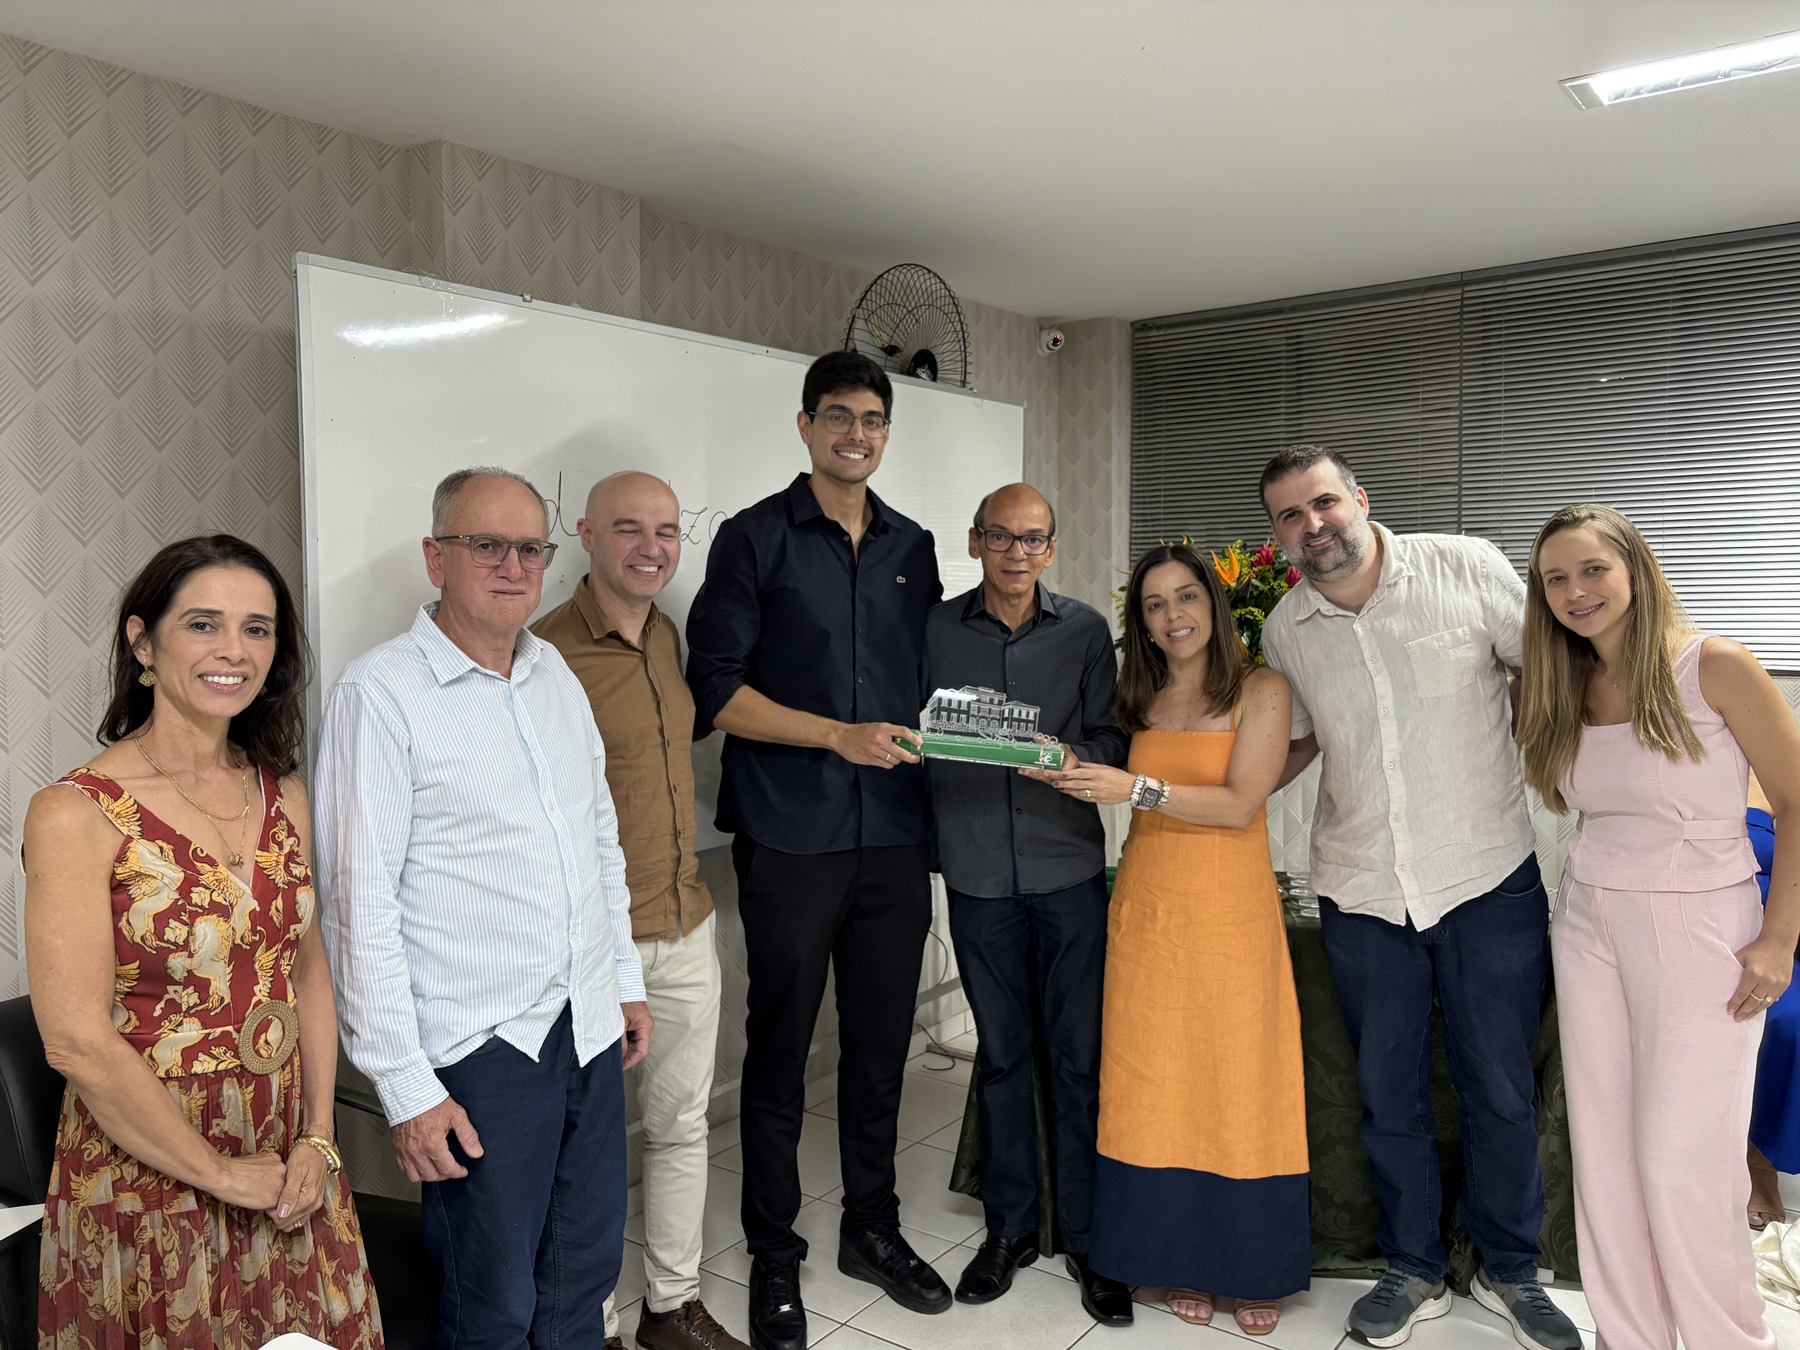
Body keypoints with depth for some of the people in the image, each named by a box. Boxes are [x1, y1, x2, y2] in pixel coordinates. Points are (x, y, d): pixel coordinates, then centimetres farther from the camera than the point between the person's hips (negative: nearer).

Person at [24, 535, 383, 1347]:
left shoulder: (280, 791, 3)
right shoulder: (77, 814, -14)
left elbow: (307, 970, 6)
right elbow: (78, 1041, -17)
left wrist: (318, 1138, -2)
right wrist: (222, 1175, -11)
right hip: (147, 1187, -5)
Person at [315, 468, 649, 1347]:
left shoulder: (554, 672, 9)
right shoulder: (381, 691, -13)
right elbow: (359, 904, -15)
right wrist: (406, 1087, -15)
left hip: (588, 1027, 6)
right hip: (478, 1046, -6)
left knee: (585, 1278, 19)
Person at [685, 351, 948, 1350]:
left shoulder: (912, 548, 13)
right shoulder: (755, 539, -2)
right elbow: (716, 690, -8)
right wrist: (842, 735, -14)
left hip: (895, 837, 4)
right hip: (790, 842, -4)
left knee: (881, 1041, 14)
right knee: (780, 1048, 7)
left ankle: (872, 1229, 33)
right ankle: (774, 1257, 25)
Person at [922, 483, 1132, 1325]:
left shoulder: (1085, 631, 4)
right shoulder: (936, 630, 4)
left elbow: (1111, 738, 3)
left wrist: (1076, 759, -18)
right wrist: (927, 846, 1)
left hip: (1069, 868, 0)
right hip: (977, 874, 1)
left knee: (1079, 1056, 3)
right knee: (1000, 1052, 11)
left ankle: (1087, 1238, 19)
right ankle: (1009, 1227, 27)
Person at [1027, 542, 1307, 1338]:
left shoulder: (1260, 691, -2)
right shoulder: (1136, 701, 9)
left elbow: (1240, 804, -12)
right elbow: (1109, 788, 12)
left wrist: (1137, 788, -21)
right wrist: (1066, 775, -6)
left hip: (1232, 917, -3)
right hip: (1146, 912, 3)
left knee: (1241, 1088, 3)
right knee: (1155, 1089, 6)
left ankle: (1254, 1270, 21)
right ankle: (1182, 1261, 23)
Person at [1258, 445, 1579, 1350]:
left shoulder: (1467, 570, -8)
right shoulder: (1284, 630, 0)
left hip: (1490, 877, -2)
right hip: (1361, 892, 2)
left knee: (1500, 1089, 10)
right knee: (1386, 1091, 13)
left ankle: (1509, 1270, 34)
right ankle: (1414, 1270, 34)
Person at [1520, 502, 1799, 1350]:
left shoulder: (1713, 667, -11)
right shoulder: (1568, 689, 7)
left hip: (1697, 930, -5)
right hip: (1588, 922, 5)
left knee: (1681, 1164, -3)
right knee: (1605, 1152, 9)